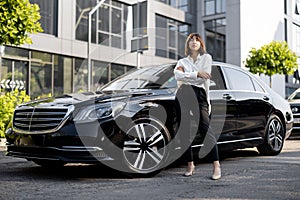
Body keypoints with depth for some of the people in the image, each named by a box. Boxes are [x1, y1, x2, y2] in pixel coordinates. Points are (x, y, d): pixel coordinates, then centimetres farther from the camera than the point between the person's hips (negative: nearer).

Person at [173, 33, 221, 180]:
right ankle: (190, 164, 9)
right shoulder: (182, 61, 22)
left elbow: (204, 78, 0)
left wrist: (186, 76, 4)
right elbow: (178, 75, -1)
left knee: (205, 129, -14)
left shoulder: (206, 58, 17)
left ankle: (216, 165, -11)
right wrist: (196, 74, -7)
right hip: (184, 95, 3)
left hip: (199, 95, -3)